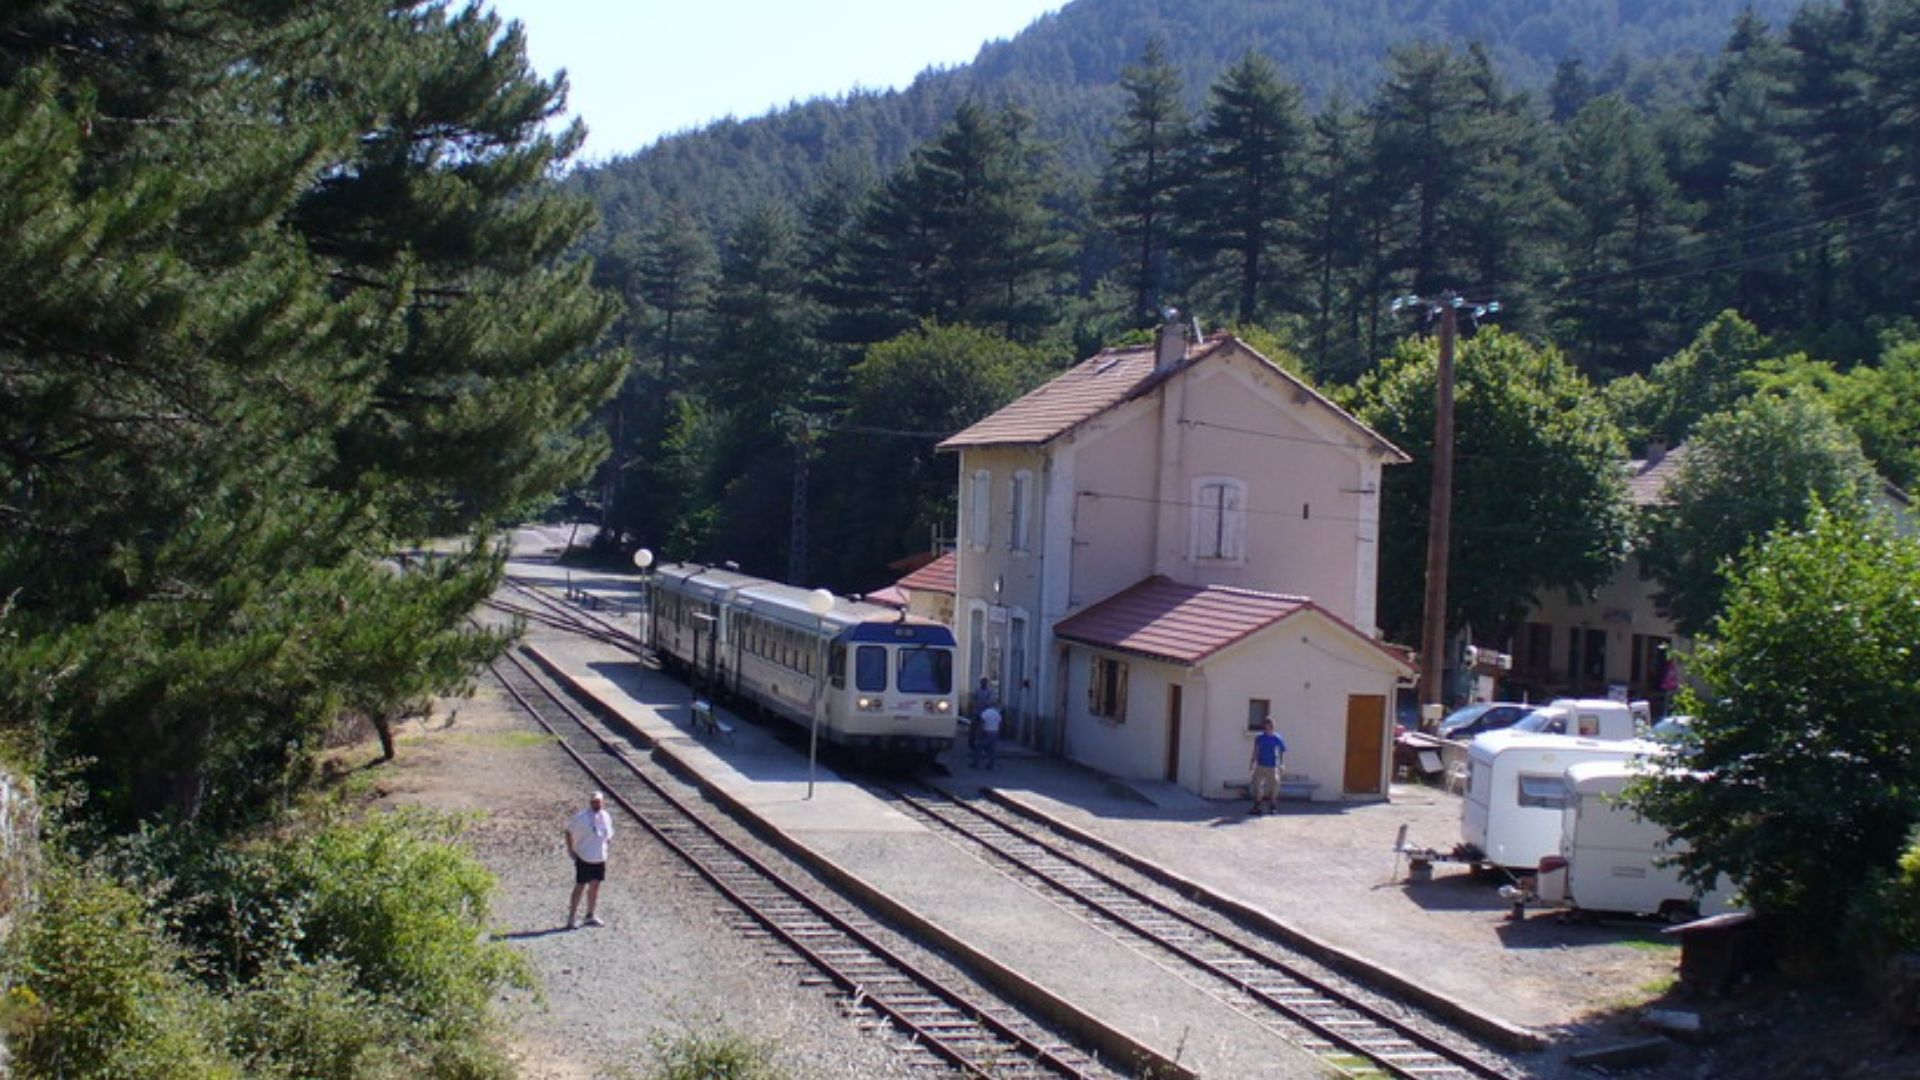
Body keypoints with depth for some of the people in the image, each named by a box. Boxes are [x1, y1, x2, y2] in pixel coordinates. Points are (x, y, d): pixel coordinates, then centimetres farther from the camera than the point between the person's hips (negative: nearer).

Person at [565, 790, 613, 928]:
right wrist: (570, 849, -8)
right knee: (580, 886, -4)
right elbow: (569, 832, -5)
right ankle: (571, 918, 2)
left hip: (600, 858, 6)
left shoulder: (606, 817, 6)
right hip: (584, 858, -6)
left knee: (595, 886, 12)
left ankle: (590, 916, 24)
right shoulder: (581, 817, -13)